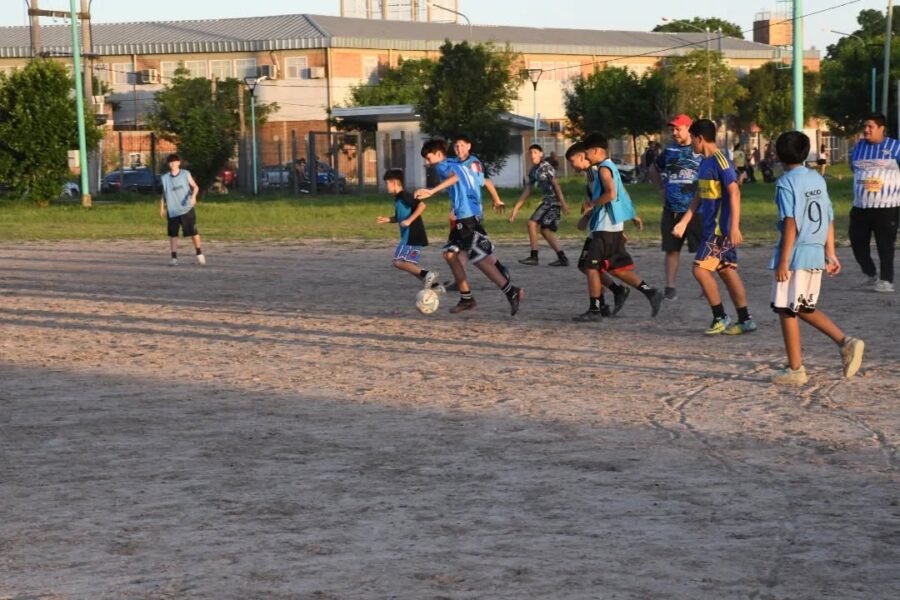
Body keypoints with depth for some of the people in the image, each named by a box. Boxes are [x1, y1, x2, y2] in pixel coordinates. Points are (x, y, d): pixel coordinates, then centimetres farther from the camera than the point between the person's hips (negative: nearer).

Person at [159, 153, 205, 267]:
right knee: (173, 234, 0)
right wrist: (162, 208, 8)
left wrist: (193, 196, -19)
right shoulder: (165, 178, 3)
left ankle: (199, 253, 17)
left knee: (193, 232, -1)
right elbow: (163, 194, 12)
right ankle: (174, 257, 6)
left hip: (187, 209, -1)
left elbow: (195, 186, 0)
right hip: (172, 211, 1)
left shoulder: (186, 174, -1)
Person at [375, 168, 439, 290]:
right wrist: (387, 219, 21)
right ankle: (433, 284, 10)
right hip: (409, 236, 10)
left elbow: (421, 205, -25)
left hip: (413, 236, -10)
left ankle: (426, 274, -19)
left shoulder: (404, 196, -13)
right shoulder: (398, 198, 17)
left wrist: (409, 220, -26)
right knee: (410, 265, 12)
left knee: (399, 262, -11)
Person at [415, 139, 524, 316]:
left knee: (479, 258, -9)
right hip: (464, 217, 10)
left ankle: (512, 292, -10)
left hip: (467, 217, -10)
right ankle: (466, 298, 12)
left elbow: (454, 177, -28)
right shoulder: (457, 165, 22)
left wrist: (432, 191, -40)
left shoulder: (442, 166, -5)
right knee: (450, 254, 12)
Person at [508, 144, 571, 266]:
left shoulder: (546, 167, -10)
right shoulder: (533, 171, 15)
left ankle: (534, 257, -5)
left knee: (532, 223, -10)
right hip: (547, 201, 9)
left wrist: (563, 203, -23)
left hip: (553, 200, -9)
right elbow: (527, 191, 18)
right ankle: (562, 258, 13)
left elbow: (555, 184, -16)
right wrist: (516, 208, 16)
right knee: (545, 230, 10)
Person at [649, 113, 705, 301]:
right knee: (672, 249, 7)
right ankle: (670, 287, 12)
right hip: (671, 210, 4)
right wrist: (662, 189, 15)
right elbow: (654, 170, 26)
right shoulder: (669, 151, 10)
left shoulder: (701, 151, -5)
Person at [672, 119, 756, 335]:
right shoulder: (705, 163, 13)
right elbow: (699, 195, 20)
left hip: (721, 228, -9)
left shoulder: (720, 160, -16)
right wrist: (683, 222, 17)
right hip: (713, 227, 9)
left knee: (700, 269, -10)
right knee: (727, 272, 9)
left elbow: (734, 192, -21)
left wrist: (734, 227, -25)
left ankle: (720, 318, -2)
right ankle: (745, 320, 13)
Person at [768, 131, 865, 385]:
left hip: (795, 254, -7)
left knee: (786, 311, 3)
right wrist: (830, 254, 17)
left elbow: (791, 223, -17)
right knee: (805, 309, 19)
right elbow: (829, 220, 11)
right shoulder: (818, 179, 10)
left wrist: (783, 262, -17)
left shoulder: (786, 182, -11)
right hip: (816, 253, 7)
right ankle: (845, 342, 3)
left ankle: (795, 369, 6)